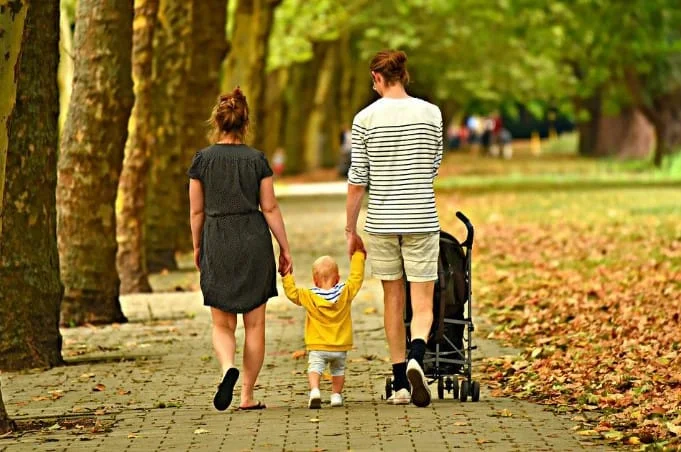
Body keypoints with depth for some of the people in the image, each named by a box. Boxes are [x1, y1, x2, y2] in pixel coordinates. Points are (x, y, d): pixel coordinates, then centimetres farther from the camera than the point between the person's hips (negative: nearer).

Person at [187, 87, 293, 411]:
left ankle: (228, 368, -20)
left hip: (217, 243, 0)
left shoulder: (203, 160, -1)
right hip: (254, 241, 0)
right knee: (254, 324, 8)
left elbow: (197, 211, 3)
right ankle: (247, 396, 8)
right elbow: (270, 208, -1)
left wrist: (197, 248, 16)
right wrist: (285, 249, 6)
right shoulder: (257, 159, -1)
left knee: (222, 324, 9)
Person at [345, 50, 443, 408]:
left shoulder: (366, 119, -4)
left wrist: (350, 230, 6)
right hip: (421, 220, 0)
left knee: (393, 300, 12)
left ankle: (400, 384, 14)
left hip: (381, 221, 0)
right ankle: (415, 357, -27)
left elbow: (357, 181, -3)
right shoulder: (431, 113, 0)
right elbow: (434, 169, 10)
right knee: (422, 304, 2)